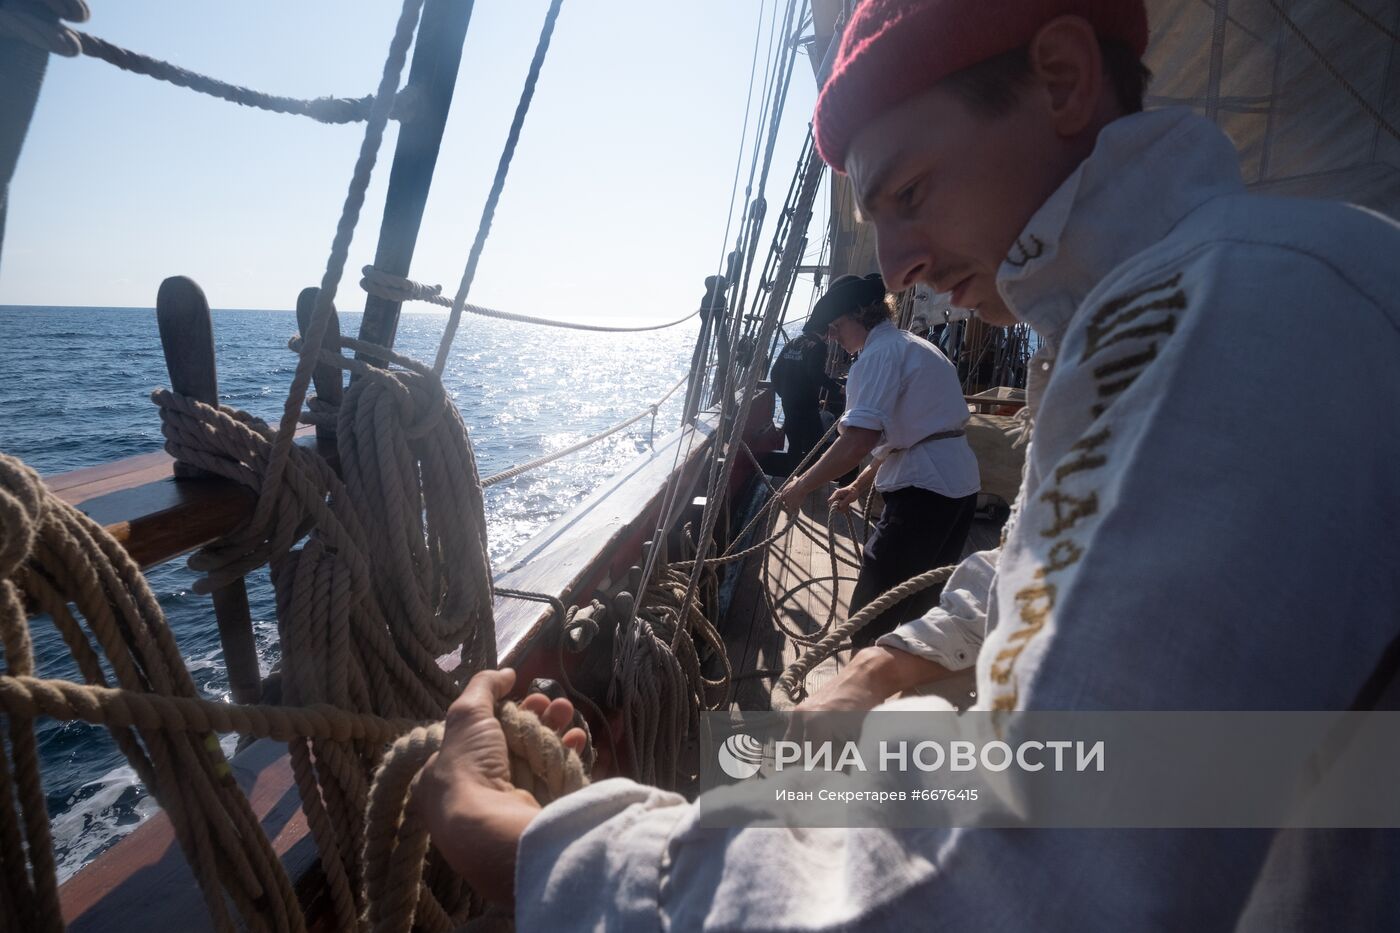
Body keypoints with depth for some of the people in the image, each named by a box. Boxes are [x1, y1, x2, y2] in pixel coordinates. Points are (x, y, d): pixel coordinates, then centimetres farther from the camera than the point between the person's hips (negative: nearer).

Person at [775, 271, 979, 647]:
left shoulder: (880, 353, -10)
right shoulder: (914, 346, 20)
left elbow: (857, 443, -23)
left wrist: (802, 486, -12)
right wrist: (859, 486, 24)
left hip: (924, 490, -10)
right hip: (960, 486, 10)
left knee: (869, 622, -3)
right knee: (920, 608, 20)